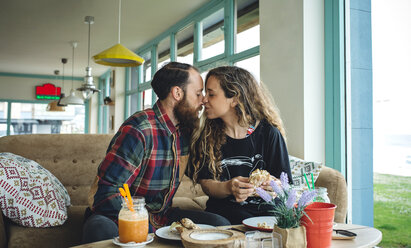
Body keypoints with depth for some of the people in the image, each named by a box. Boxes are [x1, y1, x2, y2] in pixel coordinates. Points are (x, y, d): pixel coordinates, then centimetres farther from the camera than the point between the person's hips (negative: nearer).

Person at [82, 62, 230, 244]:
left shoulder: (186, 130, 3)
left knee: (220, 224, -15)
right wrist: (150, 229, -27)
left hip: (160, 216, 6)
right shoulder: (139, 130, -20)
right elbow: (105, 191, -23)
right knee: (102, 230, -39)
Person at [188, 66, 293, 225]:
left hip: (266, 210, 1)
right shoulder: (207, 136, 3)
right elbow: (205, 182, 1)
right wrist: (228, 188, -21)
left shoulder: (269, 133, -4)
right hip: (223, 210, 0)